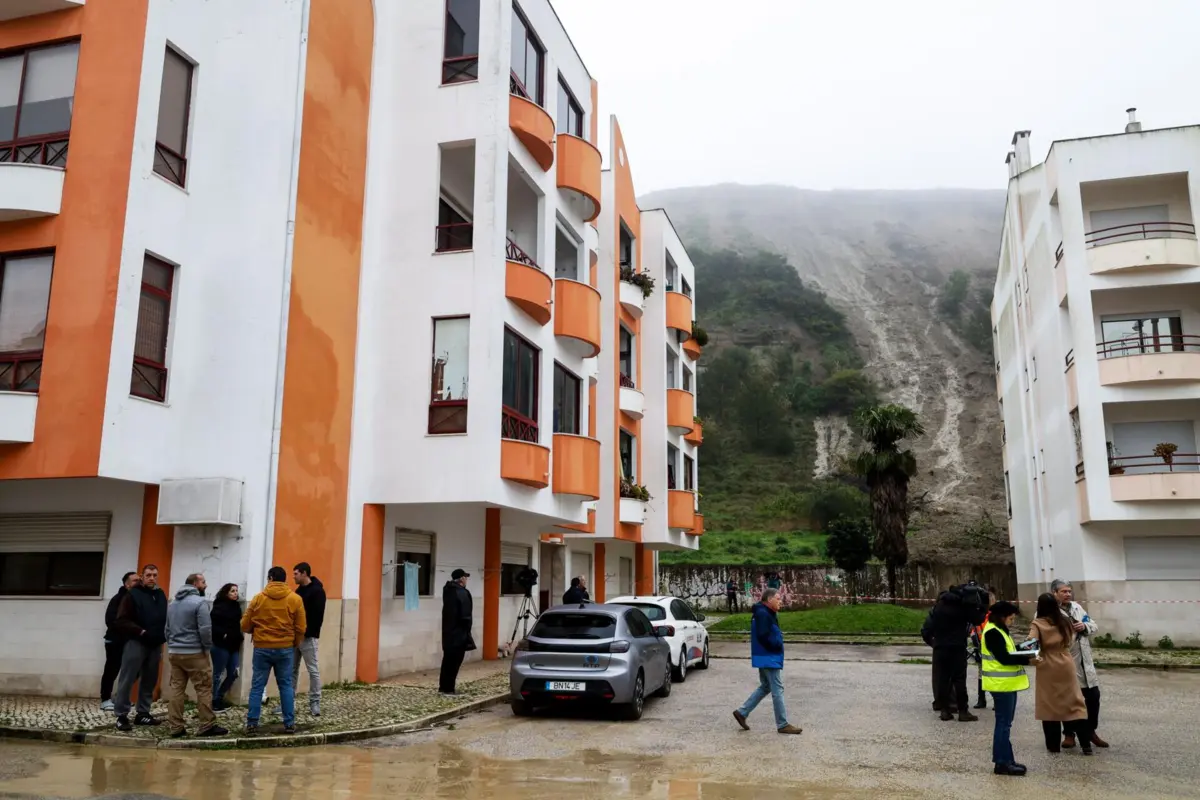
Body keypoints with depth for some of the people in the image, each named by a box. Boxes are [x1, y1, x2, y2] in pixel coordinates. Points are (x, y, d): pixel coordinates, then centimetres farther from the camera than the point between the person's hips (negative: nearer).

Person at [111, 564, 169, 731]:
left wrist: (162, 637, 3)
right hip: (136, 643, -5)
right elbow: (122, 620, -10)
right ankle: (121, 716, 4)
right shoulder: (133, 594, -5)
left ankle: (143, 714, 19)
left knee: (149, 681, 10)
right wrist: (140, 631, -19)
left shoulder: (161, 595, 10)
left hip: (155, 645, 5)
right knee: (127, 680, -3)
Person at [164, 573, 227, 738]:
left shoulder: (173, 603, 15)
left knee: (176, 688, 8)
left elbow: (167, 629, 20)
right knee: (204, 689, -2)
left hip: (174, 652, 8)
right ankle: (207, 726, 0)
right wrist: (208, 647, -5)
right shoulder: (199, 602, -13)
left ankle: (175, 727, 7)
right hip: (195, 653, -8)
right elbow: (205, 629, -18)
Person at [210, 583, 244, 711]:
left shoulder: (236, 606, 12)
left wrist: (241, 634, 7)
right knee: (218, 674, 1)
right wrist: (222, 634, -23)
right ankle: (213, 701, 12)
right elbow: (212, 624, -18)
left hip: (234, 645, 8)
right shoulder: (219, 606, -11)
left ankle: (219, 698, 24)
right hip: (221, 645, -7)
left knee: (233, 674, 10)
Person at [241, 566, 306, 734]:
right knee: (286, 686, 8)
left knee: (257, 686, 7)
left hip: (262, 648, 0)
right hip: (285, 649, 0)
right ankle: (289, 724, 8)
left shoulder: (258, 598, -2)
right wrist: (295, 644, 17)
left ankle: (252, 724, 7)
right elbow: (301, 628, -1)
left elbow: (245, 626, 3)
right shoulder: (295, 599, -2)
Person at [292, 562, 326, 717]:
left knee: (313, 670, -3)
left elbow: (317, 616, -17)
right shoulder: (299, 590, 15)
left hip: (308, 638, -8)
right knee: (292, 670, 10)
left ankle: (315, 703, 1)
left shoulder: (317, 591, -11)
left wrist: (308, 633, -21)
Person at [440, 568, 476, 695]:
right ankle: (448, 689, -4)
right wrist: (467, 632, -12)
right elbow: (465, 616, -17)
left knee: (448, 659, 13)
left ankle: (443, 687, 17)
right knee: (454, 661, -5)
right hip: (458, 632, -9)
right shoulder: (462, 593, -16)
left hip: (448, 631, 9)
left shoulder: (448, 590, 12)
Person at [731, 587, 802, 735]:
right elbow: (763, 636, -26)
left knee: (765, 687, 18)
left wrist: (778, 638, 2)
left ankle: (742, 712, 19)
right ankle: (783, 725, 3)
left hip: (766, 657, 11)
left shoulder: (767, 613, 15)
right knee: (777, 690, -4)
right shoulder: (762, 614, -19)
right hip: (768, 657, -11)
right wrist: (777, 644, -15)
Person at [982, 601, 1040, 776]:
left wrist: (1024, 650, 1)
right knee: (1003, 723, -6)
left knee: (1005, 722, 13)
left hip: (1008, 683, 10)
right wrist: (1027, 660, -22)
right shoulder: (992, 632, -17)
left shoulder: (999, 631, 16)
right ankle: (1002, 763, -2)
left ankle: (1006, 760, 19)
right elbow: (1003, 658, -21)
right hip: (1001, 683, -10)